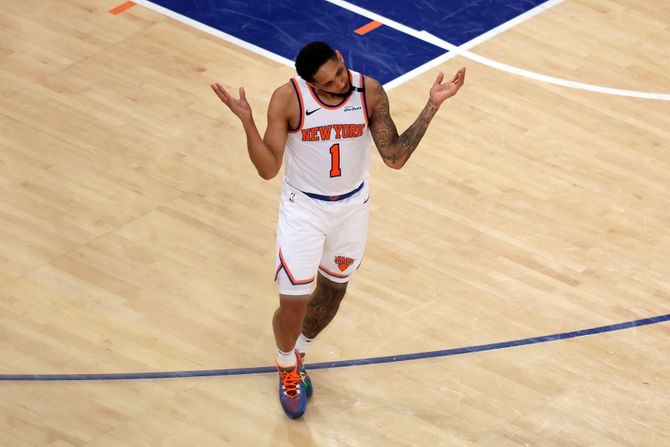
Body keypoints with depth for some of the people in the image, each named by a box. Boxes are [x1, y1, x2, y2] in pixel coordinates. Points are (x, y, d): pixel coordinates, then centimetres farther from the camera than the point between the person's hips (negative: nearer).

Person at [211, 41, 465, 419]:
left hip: (353, 207, 3)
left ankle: (299, 351, 49)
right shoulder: (288, 99, -22)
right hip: (304, 209, -3)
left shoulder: (369, 92, -16)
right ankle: (288, 366, 30)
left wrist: (432, 106, -23)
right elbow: (268, 169, -21)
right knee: (293, 304, -3)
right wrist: (248, 122, -37)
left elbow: (395, 157, -14)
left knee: (332, 292, 19)